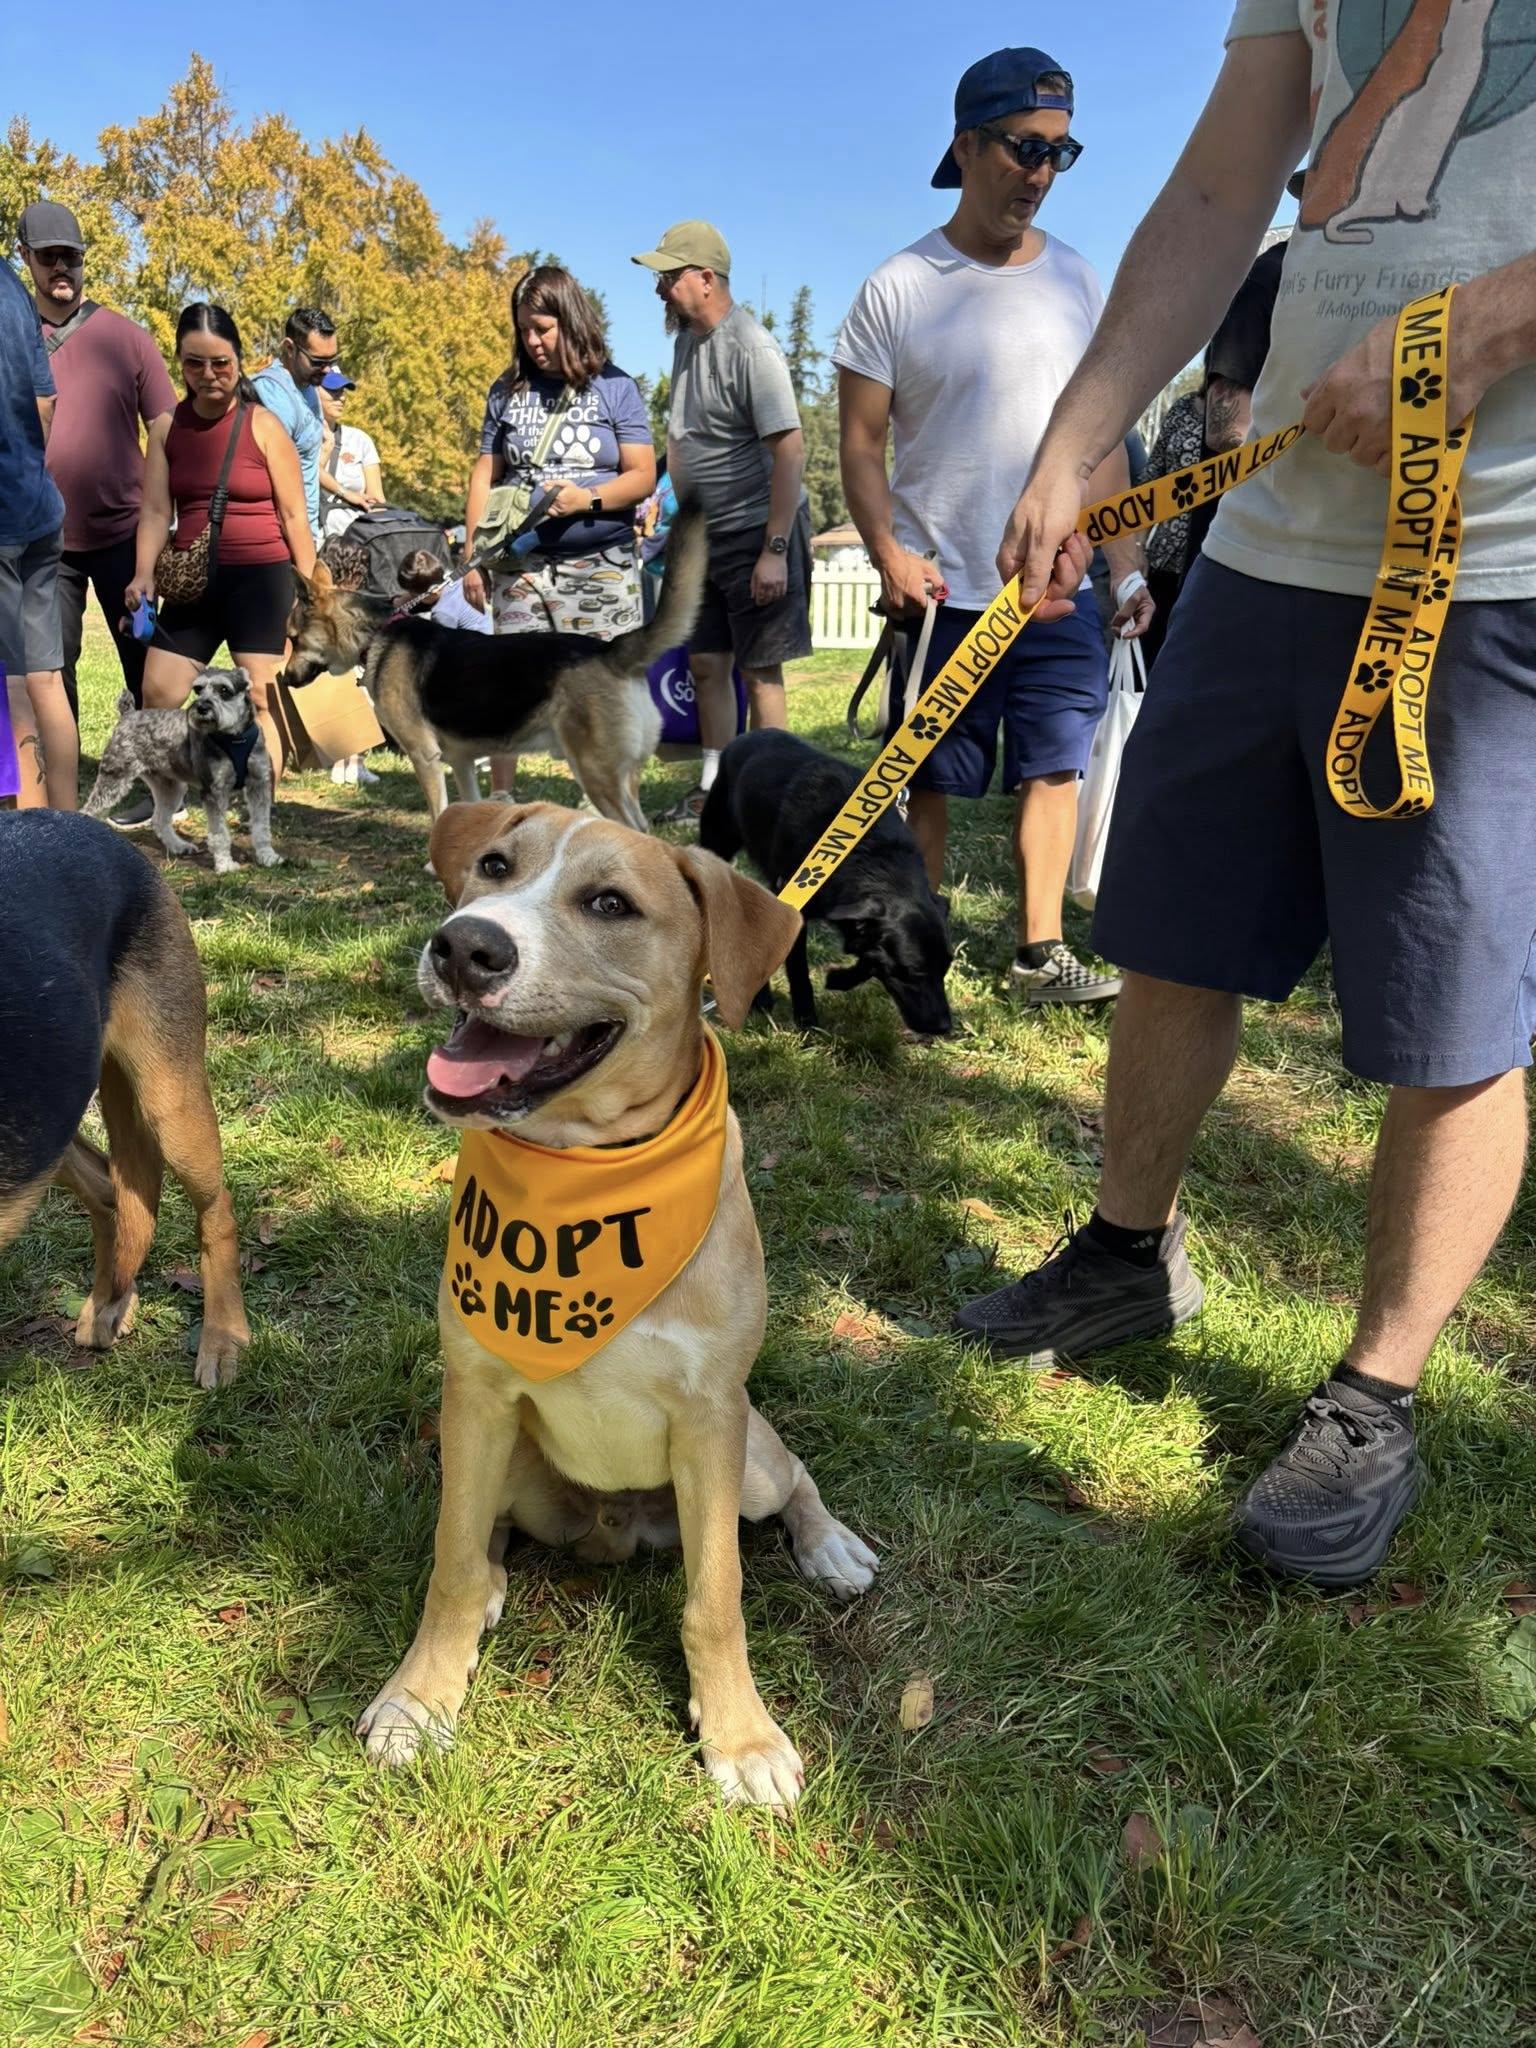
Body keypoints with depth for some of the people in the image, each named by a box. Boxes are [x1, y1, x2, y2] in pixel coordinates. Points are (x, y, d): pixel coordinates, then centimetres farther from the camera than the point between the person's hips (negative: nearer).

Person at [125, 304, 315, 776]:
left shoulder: (263, 426, -4)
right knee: (157, 694, 3)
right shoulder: (167, 427, 6)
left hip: (261, 577, -4)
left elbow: (295, 516, -1)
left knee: (260, 700, -3)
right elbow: (156, 511, 3)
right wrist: (144, 575, -11)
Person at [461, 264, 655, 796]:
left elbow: (643, 475, 0)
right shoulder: (507, 392, 12)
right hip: (522, 565, 2)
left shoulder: (615, 388, 5)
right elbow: (484, 477, 13)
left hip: (602, 566, -2)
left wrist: (588, 499, -17)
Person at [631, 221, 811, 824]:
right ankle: (714, 786, 20)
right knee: (706, 663, 10)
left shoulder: (751, 347, -17)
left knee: (760, 670, -3)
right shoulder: (687, 338, 10)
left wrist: (775, 550, -25)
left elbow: (790, 450, -21)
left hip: (756, 531, -8)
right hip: (704, 533, 8)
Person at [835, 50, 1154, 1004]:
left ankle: (1041, 955, 12)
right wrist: (890, 554, -17)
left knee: (1055, 766, 3)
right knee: (930, 782, 2)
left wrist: (1129, 568, 5)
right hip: (945, 591, -3)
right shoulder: (899, 289, -2)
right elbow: (861, 441, -2)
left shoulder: (1078, 282, 10)